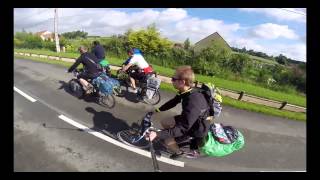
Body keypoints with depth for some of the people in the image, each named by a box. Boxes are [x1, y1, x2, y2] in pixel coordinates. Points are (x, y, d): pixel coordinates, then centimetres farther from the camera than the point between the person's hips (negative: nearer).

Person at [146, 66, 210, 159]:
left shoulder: (194, 101, -38)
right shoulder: (186, 91, -12)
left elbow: (183, 128, -36)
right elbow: (173, 102, 7)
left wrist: (157, 134, -37)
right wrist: (158, 110, 5)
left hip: (197, 129, -8)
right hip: (188, 120, 8)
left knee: (166, 137, -13)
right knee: (164, 123, 9)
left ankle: (178, 152, 16)